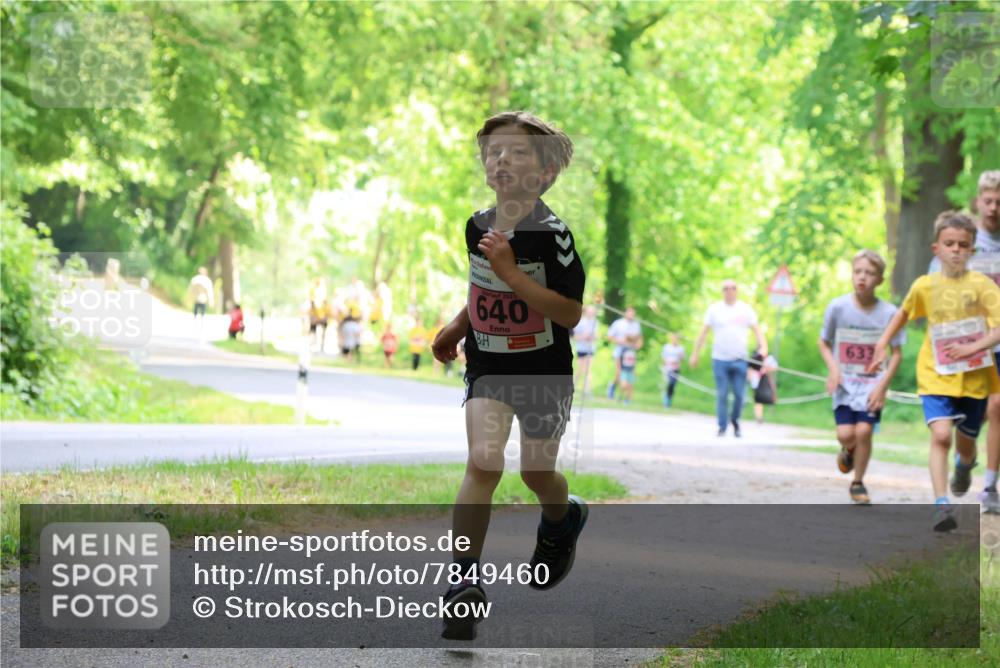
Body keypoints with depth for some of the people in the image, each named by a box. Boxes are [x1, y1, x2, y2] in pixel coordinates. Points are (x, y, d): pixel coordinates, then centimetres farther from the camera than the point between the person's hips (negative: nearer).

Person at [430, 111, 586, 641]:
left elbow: (571, 314, -24)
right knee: (483, 461, -18)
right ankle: (465, 582, -14)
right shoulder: (477, 227, -1)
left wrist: (511, 272, -29)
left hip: (544, 372, -3)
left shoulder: (551, 234, -19)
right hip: (487, 366, 3)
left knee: (536, 474, 13)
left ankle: (563, 521, 50)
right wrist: (458, 326, 14)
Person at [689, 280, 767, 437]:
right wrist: (695, 354, 3)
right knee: (721, 395, -2)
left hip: (740, 360, 1)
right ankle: (722, 427, 6)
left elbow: (757, 329, 2)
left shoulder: (746, 309, 7)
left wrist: (763, 346, -16)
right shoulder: (714, 309, 5)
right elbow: (704, 332, 7)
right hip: (720, 359, -1)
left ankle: (735, 420, 21)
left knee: (739, 395, -2)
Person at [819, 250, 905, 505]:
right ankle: (849, 450, 27)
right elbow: (824, 342, 6)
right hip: (844, 383, 0)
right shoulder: (837, 307, -5)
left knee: (864, 431, -12)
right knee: (845, 433, -12)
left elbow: (897, 353, 1)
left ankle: (858, 483, 10)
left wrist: (882, 386, -8)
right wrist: (833, 368, -11)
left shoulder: (889, 313, -6)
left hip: (872, 384, 0)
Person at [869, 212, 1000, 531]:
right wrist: (881, 345, 17)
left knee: (965, 441, 15)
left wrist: (972, 348, -28)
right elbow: (903, 314, 20)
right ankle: (941, 505, -21)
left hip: (974, 376, 0)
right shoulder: (924, 286, 0)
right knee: (941, 434, -20)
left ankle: (964, 465, 53)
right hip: (936, 375, 0)